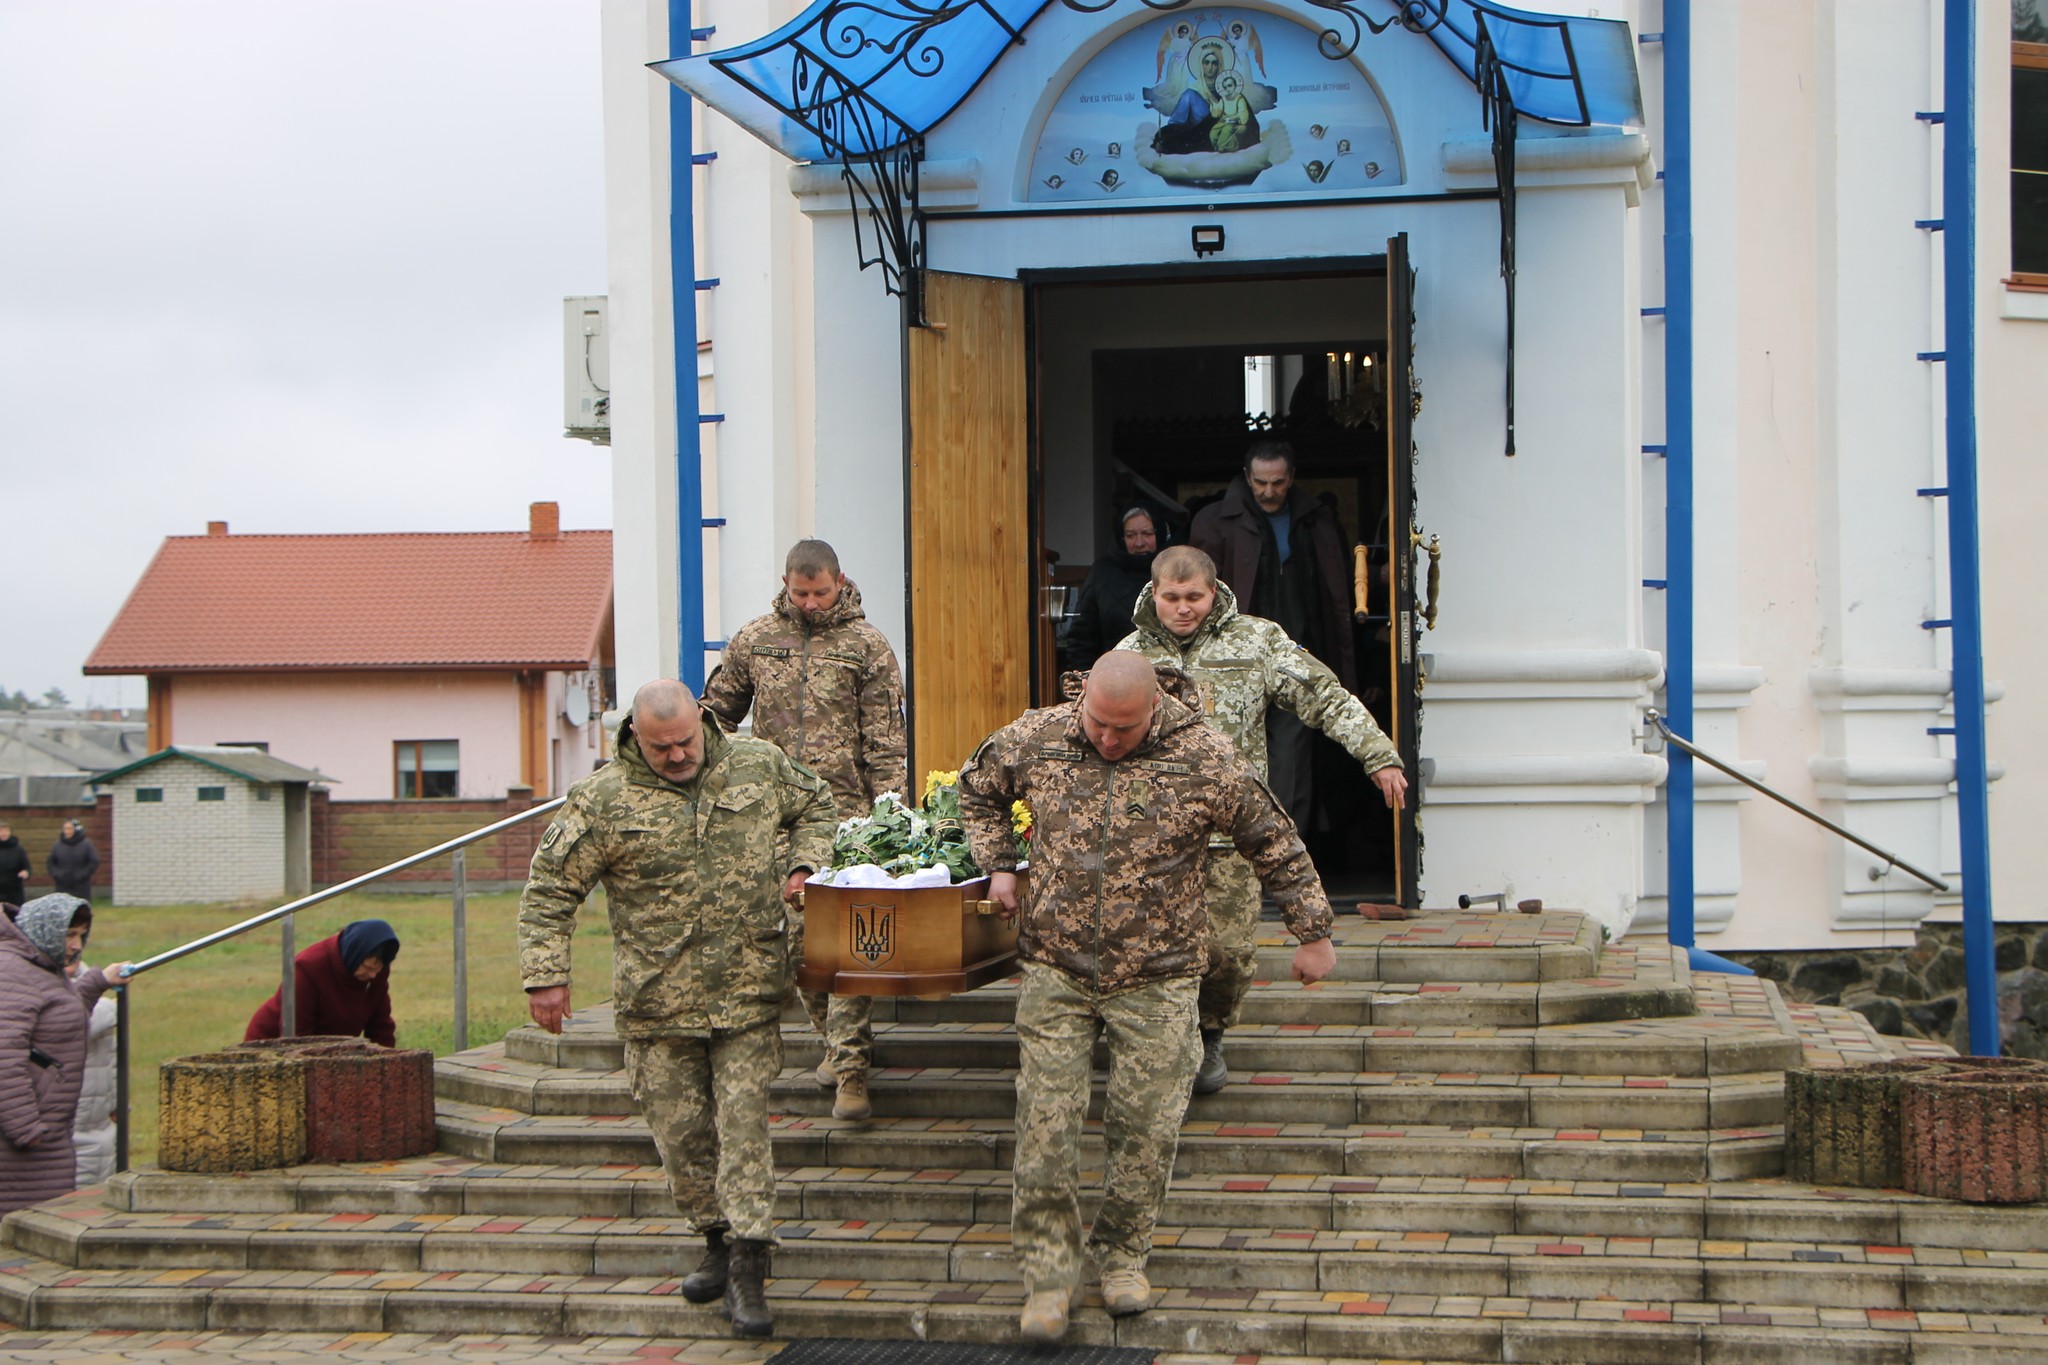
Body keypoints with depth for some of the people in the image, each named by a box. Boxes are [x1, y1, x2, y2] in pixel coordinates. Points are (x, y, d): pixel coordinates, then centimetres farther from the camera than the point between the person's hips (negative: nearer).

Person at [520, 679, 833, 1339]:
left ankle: (747, 1267, -5)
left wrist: (804, 864, 5)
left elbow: (815, 804, 22)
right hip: (658, 1002, 0)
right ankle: (717, 1239, 27)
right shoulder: (602, 800, -7)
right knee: (680, 1127, 6)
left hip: (748, 993, 0)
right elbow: (550, 887, -2)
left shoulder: (761, 766, 2)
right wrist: (545, 975, -7)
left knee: (743, 1120, -6)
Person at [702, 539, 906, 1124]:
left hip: (846, 814, -3)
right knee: (795, 936, 6)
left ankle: (850, 1068, -9)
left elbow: (885, 741, 0)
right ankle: (838, 1041, 23)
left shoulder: (867, 646, 2)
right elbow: (718, 712, 20)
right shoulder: (753, 640, 9)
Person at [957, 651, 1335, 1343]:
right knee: (1045, 1121, -3)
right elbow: (978, 789, 17)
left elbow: (1276, 846, 1)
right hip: (1055, 970, 1)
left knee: (1144, 1126, 2)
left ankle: (1124, 1256, 21)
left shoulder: (1207, 759, -11)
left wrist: (1312, 932, 6)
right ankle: (1047, 1273, 6)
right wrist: (998, 864, 7)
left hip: (1156, 979, -1)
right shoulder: (1035, 738, -5)